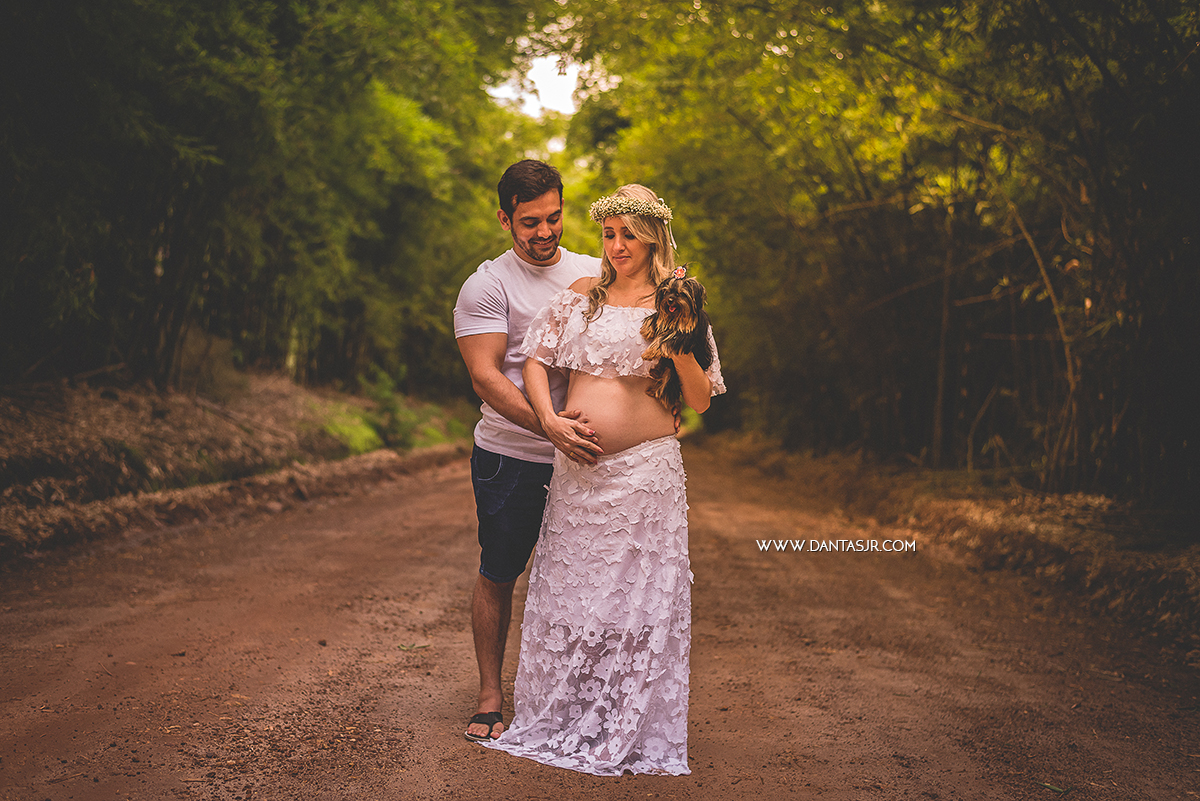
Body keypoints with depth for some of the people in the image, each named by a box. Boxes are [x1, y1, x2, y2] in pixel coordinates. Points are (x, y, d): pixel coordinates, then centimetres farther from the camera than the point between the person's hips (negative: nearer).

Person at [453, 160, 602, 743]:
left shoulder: (597, 275, 8)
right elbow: (486, 377, -15)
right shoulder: (486, 286, -5)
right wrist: (548, 426, -28)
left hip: (582, 454, 3)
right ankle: (490, 695, 17)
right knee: (498, 574, 5)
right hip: (509, 457, -3)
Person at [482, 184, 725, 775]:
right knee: (569, 590, 9)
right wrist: (549, 420, -8)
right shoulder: (581, 294, 10)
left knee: (641, 594, 1)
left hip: (646, 470, -3)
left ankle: (635, 734, 14)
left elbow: (700, 400, -1)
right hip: (578, 467, 3)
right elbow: (536, 359, 7)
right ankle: (563, 719, 25)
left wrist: (681, 347, -18)